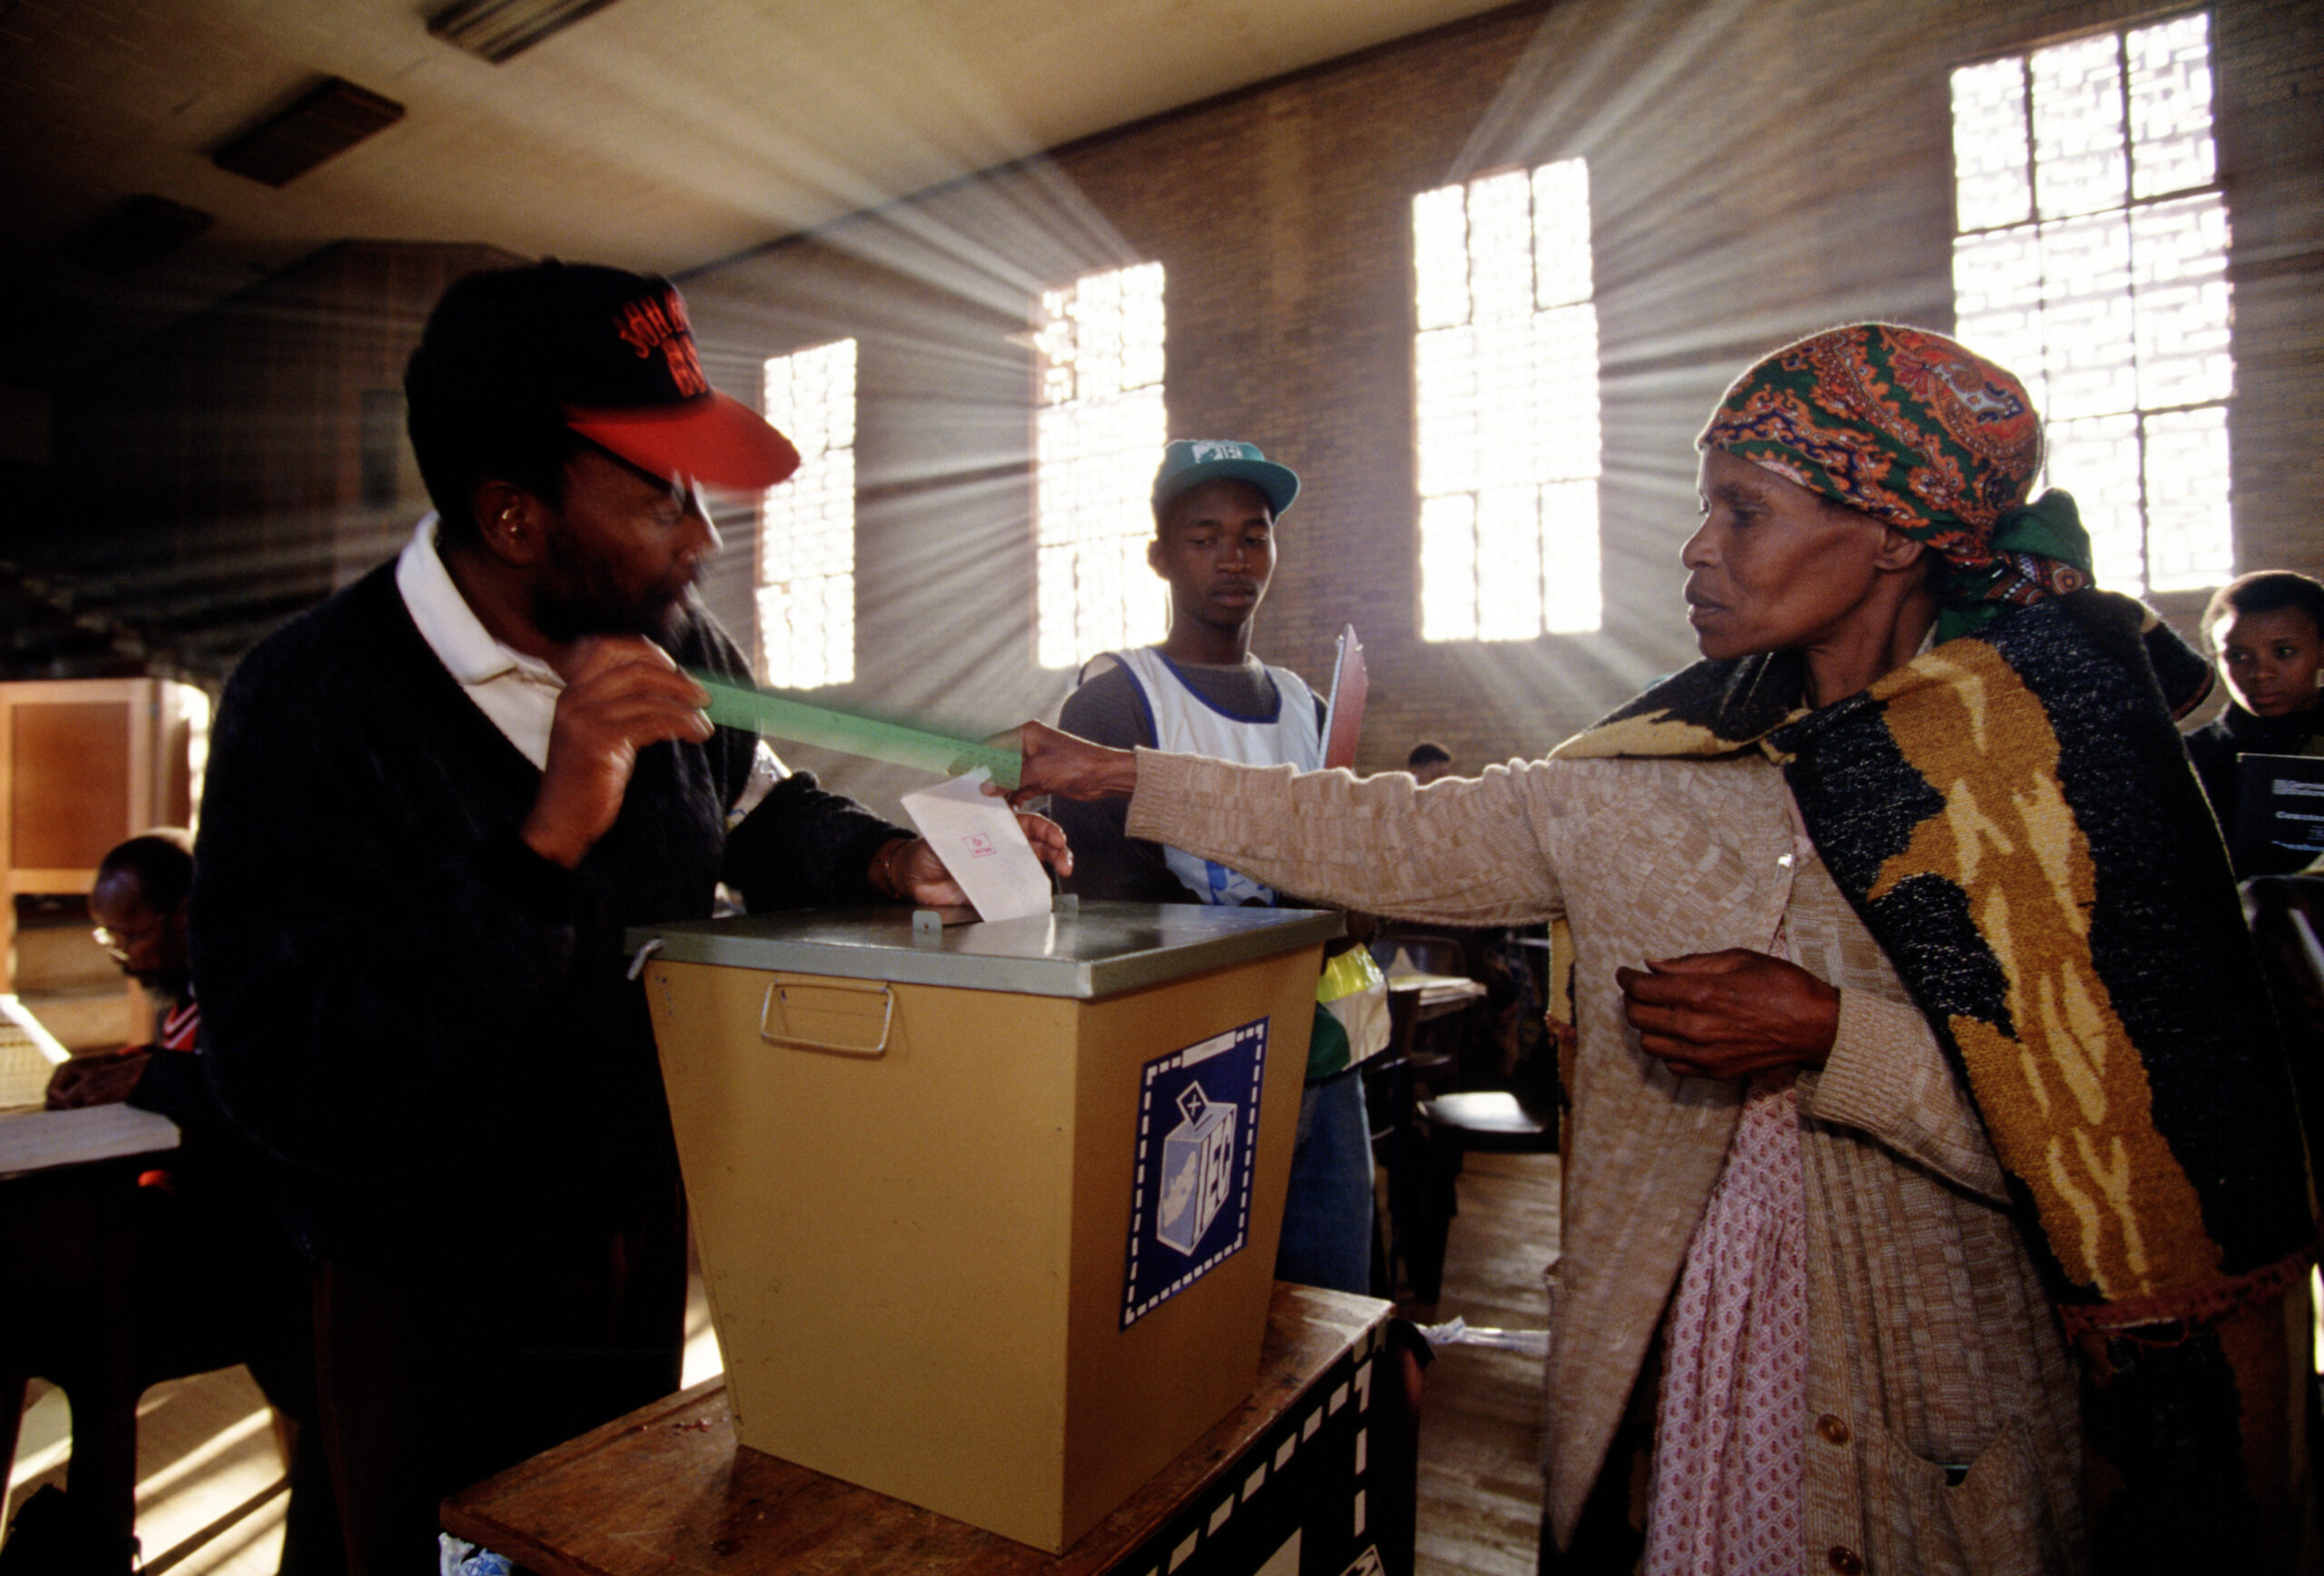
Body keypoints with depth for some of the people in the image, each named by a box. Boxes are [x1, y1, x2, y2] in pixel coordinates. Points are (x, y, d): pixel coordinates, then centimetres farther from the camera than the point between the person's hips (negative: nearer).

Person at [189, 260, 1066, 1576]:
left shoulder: (678, 649, -8)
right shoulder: (313, 704, -23)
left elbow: (757, 807, 11)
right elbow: (288, 1085, -29)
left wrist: (890, 859, -9)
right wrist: (543, 842, -38)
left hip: (651, 1238, 5)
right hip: (446, 1305, -5)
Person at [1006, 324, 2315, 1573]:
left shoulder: (2070, 761, -10)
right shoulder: (1661, 776, -2)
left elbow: (2135, 1140, -13)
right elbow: (1403, 842, 0)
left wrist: (1838, 1042, -25)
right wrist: (1123, 777, 0)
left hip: (1941, 1404, -2)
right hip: (1668, 1347, 3)